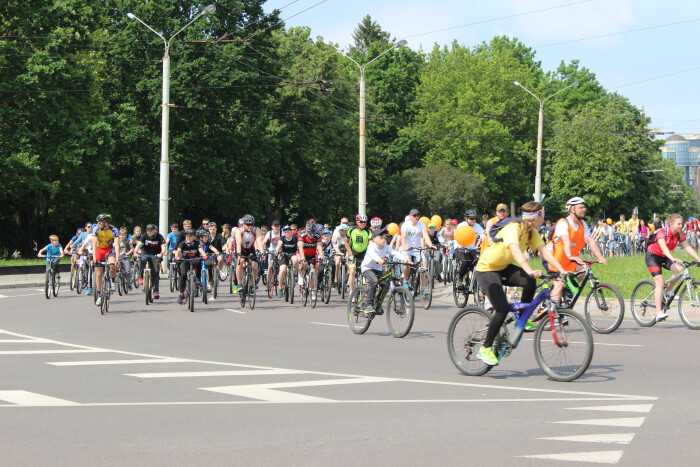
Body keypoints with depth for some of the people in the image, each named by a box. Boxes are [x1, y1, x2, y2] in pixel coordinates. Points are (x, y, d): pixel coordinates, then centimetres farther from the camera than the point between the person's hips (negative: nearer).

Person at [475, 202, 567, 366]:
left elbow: (545, 252, -10)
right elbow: (516, 251, -44)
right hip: (486, 269, -7)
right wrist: (530, 271, -58)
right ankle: (485, 349, -10)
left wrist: (562, 271, -23)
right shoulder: (513, 229, -27)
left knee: (530, 282, -23)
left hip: (503, 268, 7)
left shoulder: (532, 232, -3)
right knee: (503, 308, -22)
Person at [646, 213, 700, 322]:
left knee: (679, 270, -23)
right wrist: (673, 259, -58)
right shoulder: (662, 232, -27)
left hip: (664, 257, 6)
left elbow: (687, 247, -12)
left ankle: (668, 292, 2)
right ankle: (659, 314, -23)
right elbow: (663, 247, -42)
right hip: (653, 256, -6)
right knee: (660, 283, -20)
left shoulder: (679, 234, -8)